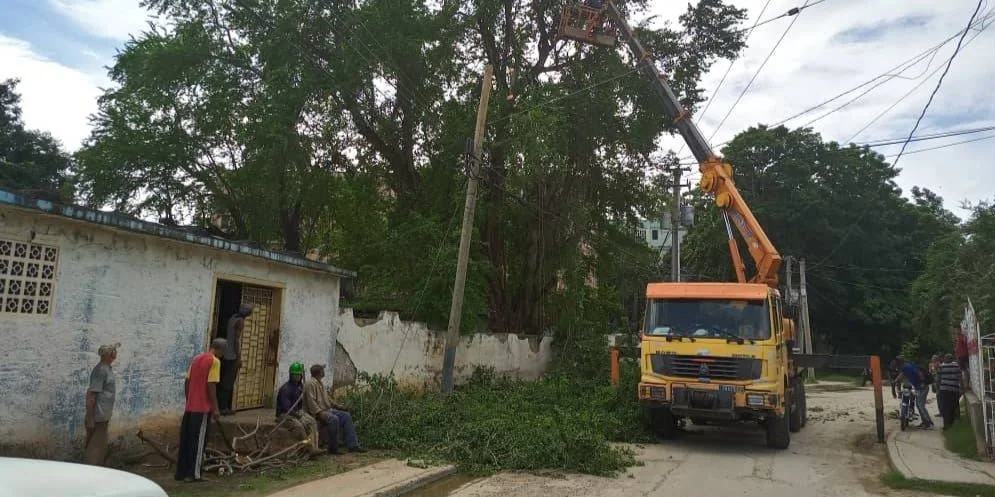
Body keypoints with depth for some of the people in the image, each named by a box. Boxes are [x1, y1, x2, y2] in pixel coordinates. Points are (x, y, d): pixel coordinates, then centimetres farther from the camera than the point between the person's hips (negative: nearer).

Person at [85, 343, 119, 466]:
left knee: (102, 450, 17)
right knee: (95, 450, -1)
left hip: (104, 418, 9)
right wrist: (90, 419, -19)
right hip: (97, 419, -9)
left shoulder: (108, 369, 11)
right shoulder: (100, 370, -18)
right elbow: (91, 395, -20)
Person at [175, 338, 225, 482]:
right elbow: (211, 386, -16)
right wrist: (215, 408, -12)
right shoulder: (214, 361, -11)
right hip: (203, 407, -7)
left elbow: (187, 382, 14)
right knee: (198, 441, -1)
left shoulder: (197, 358, 13)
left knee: (185, 440, 12)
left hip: (190, 407, 8)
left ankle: (181, 472, 19)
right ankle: (193, 474, 1)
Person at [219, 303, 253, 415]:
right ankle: (224, 408, -1)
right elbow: (237, 340, -19)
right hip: (233, 356, -8)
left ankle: (220, 406, 18)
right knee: (229, 382, -4)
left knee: (224, 380, 13)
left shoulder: (233, 317, 10)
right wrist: (239, 357, -17)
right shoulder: (240, 321, -15)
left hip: (225, 354, 8)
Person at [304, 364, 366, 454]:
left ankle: (353, 445, -10)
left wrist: (338, 406, 15)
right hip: (318, 413, -10)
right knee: (334, 419, -33)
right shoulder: (311, 383, -9)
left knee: (346, 416, -5)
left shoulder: (320, 384, 21)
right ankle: (333, 449, -22)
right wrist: (320, 412, -28)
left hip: (327, 409, 10)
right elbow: (311, 401, -19)